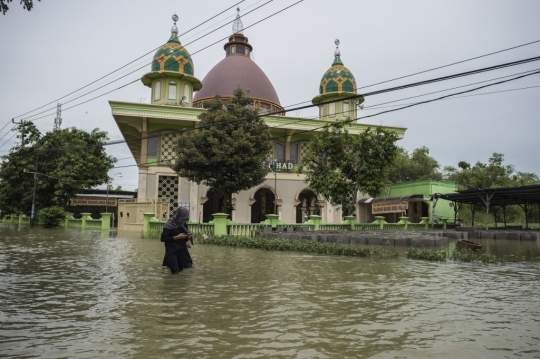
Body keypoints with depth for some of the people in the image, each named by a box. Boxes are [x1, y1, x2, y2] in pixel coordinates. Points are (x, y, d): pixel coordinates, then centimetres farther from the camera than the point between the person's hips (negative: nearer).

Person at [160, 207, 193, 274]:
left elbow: (187, 234, 11)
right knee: (175, 272, -7)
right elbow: (163, 238, -15)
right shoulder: (169, 224, -16)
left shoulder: (184, 224, 2)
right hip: (172, 251, -5)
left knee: (180, 270, 9)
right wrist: (176, 237, -21)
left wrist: (189, 240, -12)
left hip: (182, 250, 6)